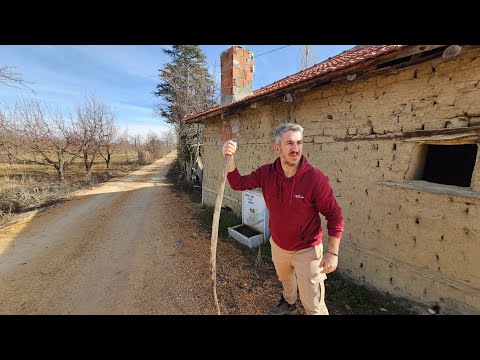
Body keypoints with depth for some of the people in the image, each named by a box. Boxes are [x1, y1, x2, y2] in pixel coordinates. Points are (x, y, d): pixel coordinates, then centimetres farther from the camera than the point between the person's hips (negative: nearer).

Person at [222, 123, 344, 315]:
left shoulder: (316, 178, -26)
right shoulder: (266, 173, -14)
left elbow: (334, 215, -17)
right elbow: (239, 183, -8)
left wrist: (332, 252, -16)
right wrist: (230, 159, -25)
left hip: (307, 250, -4)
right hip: (278, 244, 5)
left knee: (314, 307, 9)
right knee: (285, 279, 34)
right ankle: (288, 304, 66)